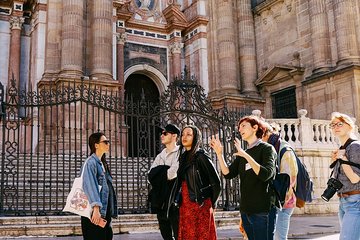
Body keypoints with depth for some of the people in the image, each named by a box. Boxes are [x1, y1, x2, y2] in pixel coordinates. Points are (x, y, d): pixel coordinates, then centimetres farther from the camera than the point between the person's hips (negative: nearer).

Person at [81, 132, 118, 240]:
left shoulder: (102, 163, 17)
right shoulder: (91, 162, -9)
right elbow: (90, 186, -21)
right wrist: (96, 208, -31)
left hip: (105, 212, 8)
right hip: (95, 213, -8)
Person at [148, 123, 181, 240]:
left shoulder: (180, 153, -4)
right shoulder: (160, 156, 18)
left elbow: (174, 173, -18)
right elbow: (151, 175, 7)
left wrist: (159, 174, -1)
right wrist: (166, 171, -9)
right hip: (161, 201, 7)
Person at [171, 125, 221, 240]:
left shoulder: (201, 156, -9)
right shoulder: (183, 157, 12)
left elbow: (216, 183, -9)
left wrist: (212, 204, -2)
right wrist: (180, 201, 14)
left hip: (201, 206, -6)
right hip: (184, 206, 7)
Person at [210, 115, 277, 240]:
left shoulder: (267, 148, -4)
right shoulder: (242, 154, 15)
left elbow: (266, 174, -19)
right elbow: (228, 174, 6)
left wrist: (245, 155, -26)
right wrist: (219, 154, -4)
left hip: (263, 210, -6)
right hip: (246, 210, 6)